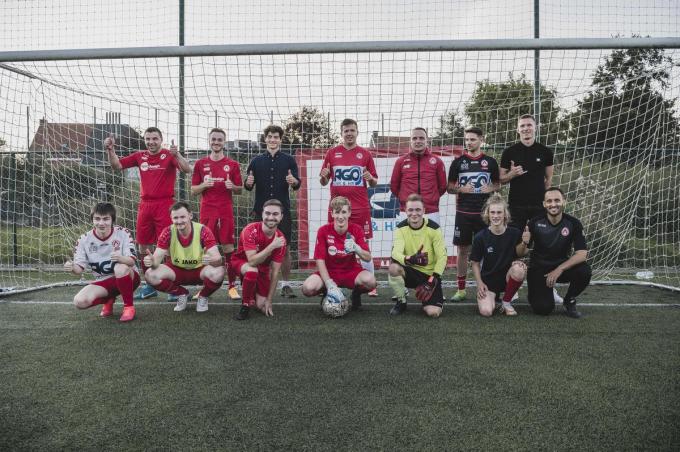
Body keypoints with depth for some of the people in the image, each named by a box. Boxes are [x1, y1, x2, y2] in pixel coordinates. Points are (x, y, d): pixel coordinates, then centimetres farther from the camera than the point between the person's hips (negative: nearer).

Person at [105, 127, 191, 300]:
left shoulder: (169, 155, -3)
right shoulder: (140, 156, 10)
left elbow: (187, 169, -17)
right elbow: (117, 165, 13)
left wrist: (177, 154, -33)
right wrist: (110, 150, -3)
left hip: (165, 205, -5)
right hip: (145, 205, 5)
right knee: (143, 247, 9)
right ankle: (149, 286, 22)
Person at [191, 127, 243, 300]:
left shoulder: (233, 164, 7)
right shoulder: (200, 164, 9)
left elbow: (239, 190, 11)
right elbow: (193, 190, 10)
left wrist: (232, 186, -11)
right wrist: (204, 185, -11)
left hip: (226, 212, -1)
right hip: (207, 212, 1)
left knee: (228, 248, -2)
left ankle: (232, 286, 5)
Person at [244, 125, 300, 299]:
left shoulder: (288, 160, 7)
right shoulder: (256, 161, 11)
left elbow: (297, 184, -1)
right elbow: (248, 186, 11)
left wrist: (294, 181, -24)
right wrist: (248, 183, -13)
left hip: (283, 210, -1)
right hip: (261, 211, 1)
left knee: (285, 248, 0)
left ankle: (286, 284, 9)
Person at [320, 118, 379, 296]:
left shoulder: (365, 154, 7)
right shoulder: (332, 153, 8)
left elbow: (374, 183, 10)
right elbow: (323, 182, 11)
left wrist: (370, 179, -12)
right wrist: (323, 176, -11)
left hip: (361, 208, 0)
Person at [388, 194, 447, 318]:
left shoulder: (433, 228, -12)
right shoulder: (401, 228, -9)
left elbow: (442, 256, -12)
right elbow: (396, 252, -24)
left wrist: (432, 281, -21)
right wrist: (410, 259, -46)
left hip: (430, 274, -1)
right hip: (411, 271, 2)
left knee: (433, 312, -21)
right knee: (394, 267, -33)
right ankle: (401, 301, -6)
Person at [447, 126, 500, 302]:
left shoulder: (490, 161, 6)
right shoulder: (458, 162, 4)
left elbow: (497, 184, 14)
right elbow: (449, 187, 7)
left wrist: (490, 188, -8)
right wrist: (461, 189, -13)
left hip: (484, 213, 0)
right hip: (463, 213, 0)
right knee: (462, 251, 3)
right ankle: (461, 290, 13)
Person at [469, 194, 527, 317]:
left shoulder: (514, 233, -8)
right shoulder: (480, 237, -11)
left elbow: (518, 254, 5)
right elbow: (475, 263, 0)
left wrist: (524, 243, -15)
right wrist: (479, 283, -10)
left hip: (508, 277, 1)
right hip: (488, 281, -1)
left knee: (519, 268, -33)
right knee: (486, 311, -24)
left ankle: (506, 302, -5)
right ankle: (492, 296, 16)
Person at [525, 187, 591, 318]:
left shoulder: (573, 223, -9)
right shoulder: (535, 222, -12)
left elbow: (582, 253, -17)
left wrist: (559, 269, -27)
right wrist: (524, 243, -32)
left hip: (562, 266, 2)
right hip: (538, 268, -2)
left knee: (584, 271, -29)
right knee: (543, 309, -20)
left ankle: (569, 300, 1)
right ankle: (539, 291, 19)